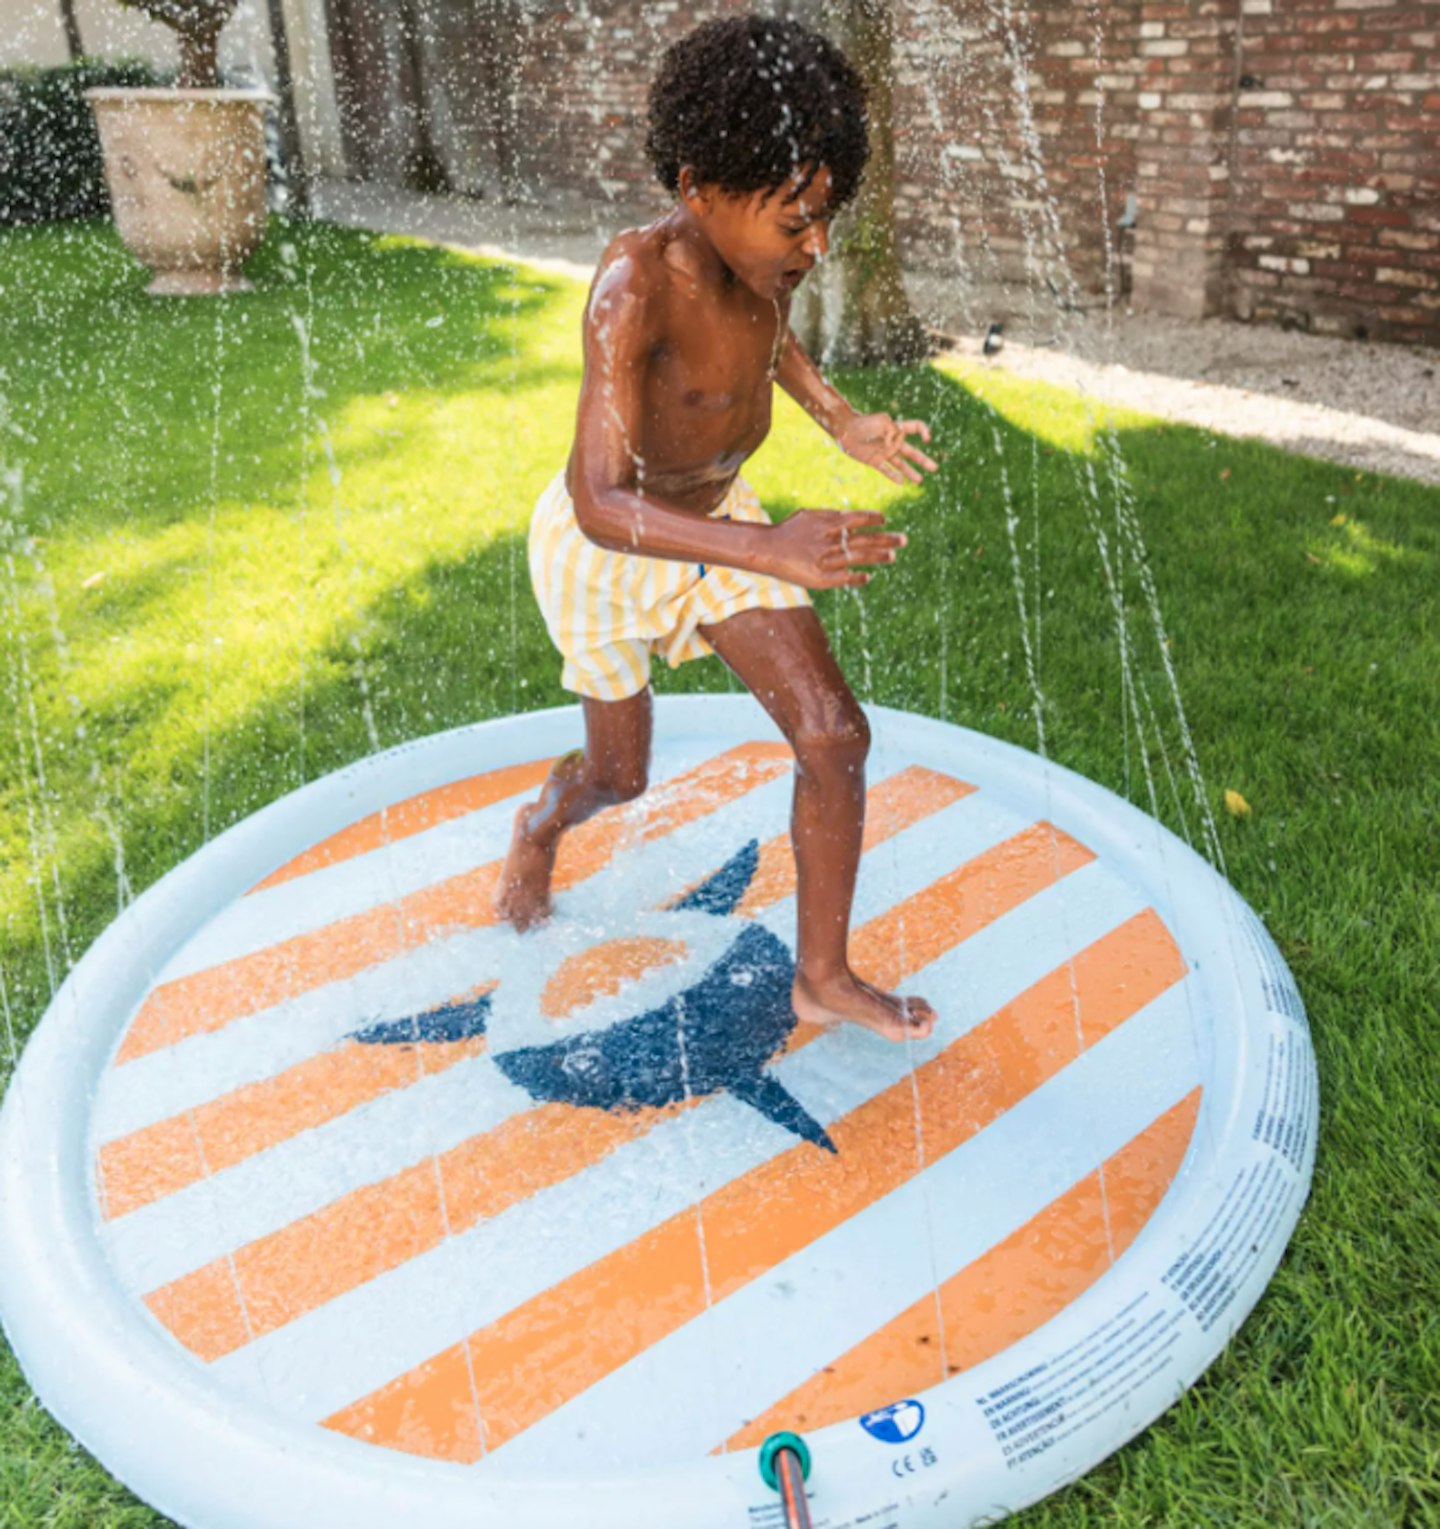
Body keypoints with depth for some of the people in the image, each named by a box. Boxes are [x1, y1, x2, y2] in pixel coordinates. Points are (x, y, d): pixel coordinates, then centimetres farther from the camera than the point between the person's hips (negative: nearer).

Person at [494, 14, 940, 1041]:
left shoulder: (754, 248, -14)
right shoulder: (635, 284, -36)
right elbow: (604, 506, -42)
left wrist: (845, 423, 2)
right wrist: (769, 552, -55)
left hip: (714, 517, 6)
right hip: (604, 544, -5)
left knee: (836, 736, -4)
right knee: (621, 775, 15)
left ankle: (824, 977, 13)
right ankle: (544, 823, 55)